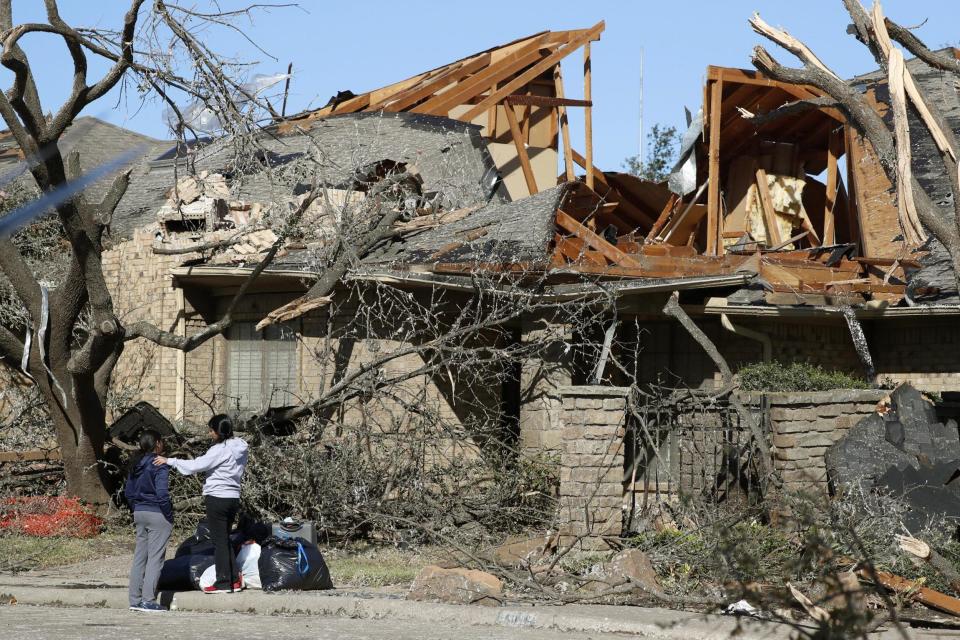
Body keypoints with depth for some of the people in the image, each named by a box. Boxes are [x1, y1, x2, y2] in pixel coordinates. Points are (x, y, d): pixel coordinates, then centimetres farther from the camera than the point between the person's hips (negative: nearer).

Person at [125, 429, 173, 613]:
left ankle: (135, 599, 13)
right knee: (155, 558, -3)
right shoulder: (160, 465, -14)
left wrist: (136, 508, 17)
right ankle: (148, 600, -5)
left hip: (139, 514, 7)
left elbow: (128, 492, 13)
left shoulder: (135, 465, 9)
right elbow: (162, 493, -20)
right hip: (157, 515, -7)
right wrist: (169, 516, -11)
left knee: (139, 557, 11)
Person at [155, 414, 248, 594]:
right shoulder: (239, 448, 9)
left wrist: (169, 461, -16)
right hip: (233, 498, 8)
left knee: (220, 541, -1)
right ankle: (234, 578, 14)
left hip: (217, 498, -8)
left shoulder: (220, 450, -17)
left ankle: (223, 582, 3)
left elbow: (196, 466, -21)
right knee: (225, 540, 17)